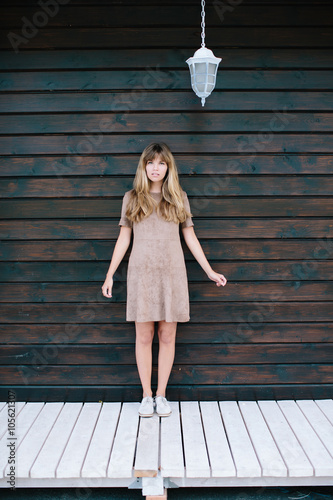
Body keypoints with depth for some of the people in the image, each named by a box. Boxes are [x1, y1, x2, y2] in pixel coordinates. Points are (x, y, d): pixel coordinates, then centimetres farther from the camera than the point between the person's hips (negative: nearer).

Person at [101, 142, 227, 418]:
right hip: (141, 273, 0)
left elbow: (190, 237, 10)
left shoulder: (179, 197, 8)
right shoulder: (132, 198, 7)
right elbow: (123, 239, 8)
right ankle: (146, 395, 16)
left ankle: (161, 394, 18)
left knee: (168, 336, 4)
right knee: (144, 336, 3)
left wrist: (210, 271, 8)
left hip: (172, 273, 1)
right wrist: (110, 275, 6)